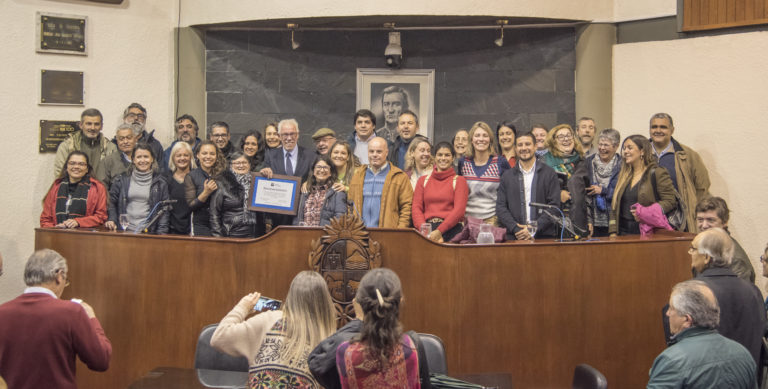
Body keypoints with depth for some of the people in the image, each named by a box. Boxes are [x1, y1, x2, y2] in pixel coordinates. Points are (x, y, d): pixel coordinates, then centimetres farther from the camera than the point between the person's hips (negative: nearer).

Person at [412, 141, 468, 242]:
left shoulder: (459, 180, 12)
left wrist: (439, 231, -13)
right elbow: (416, 207, 11)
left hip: (450, 229, -2)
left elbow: (459, 210, 0)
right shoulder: (423, 180, 21)